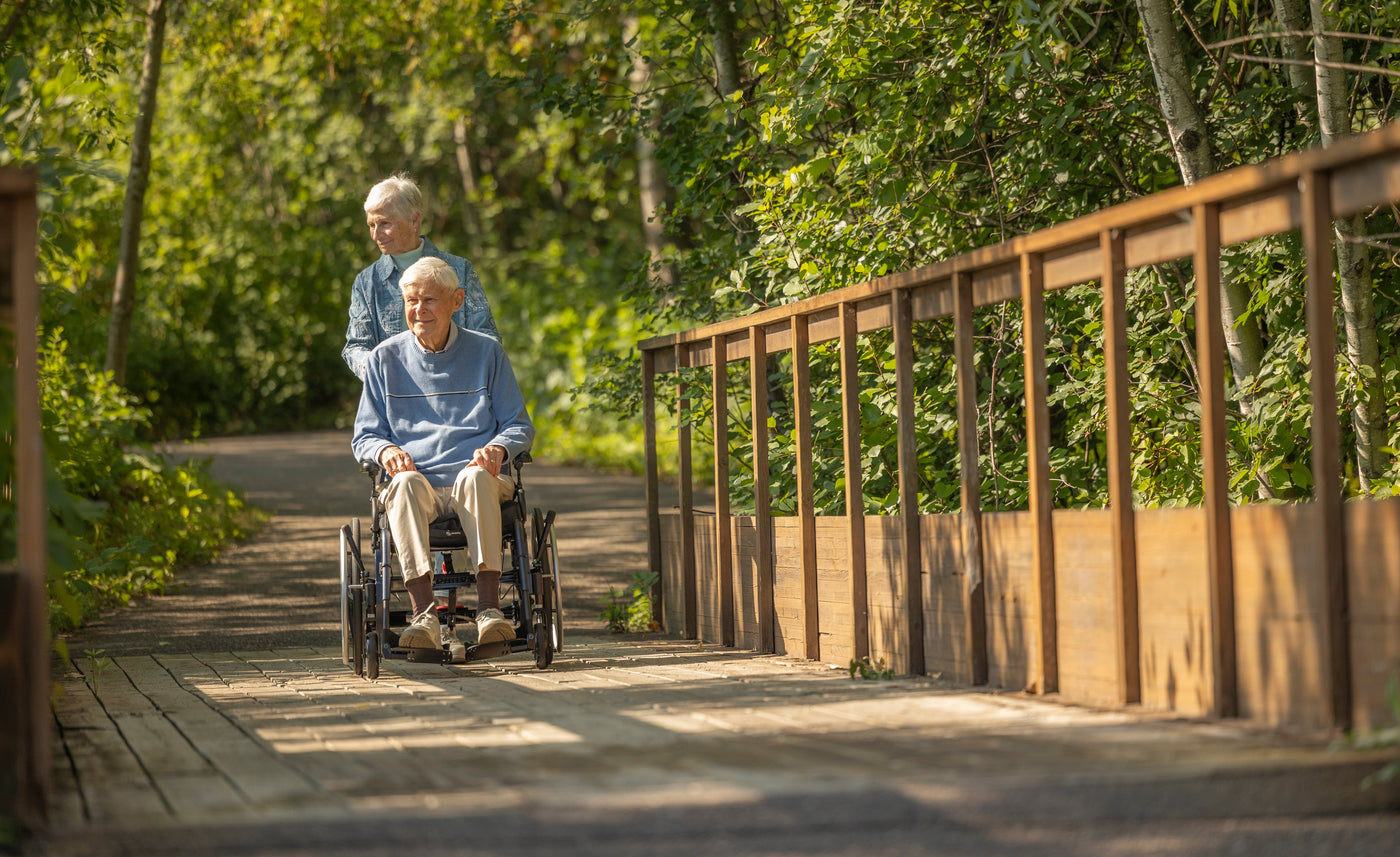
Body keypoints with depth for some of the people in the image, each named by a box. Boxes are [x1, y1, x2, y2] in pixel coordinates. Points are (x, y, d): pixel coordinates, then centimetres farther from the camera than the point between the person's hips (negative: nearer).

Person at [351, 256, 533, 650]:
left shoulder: (487, 352, 13)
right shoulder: (385, 359, 15)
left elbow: (520, 426, 15)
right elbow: (364, 436, 18)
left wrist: (499, 448, -9)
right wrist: (385, 450, -7)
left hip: (477, 482, 0)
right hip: (419, 485, 0)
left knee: (475, 476, -38)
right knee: (407, 482, -37)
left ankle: (489, 609, -44)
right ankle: (424, 615, -49)